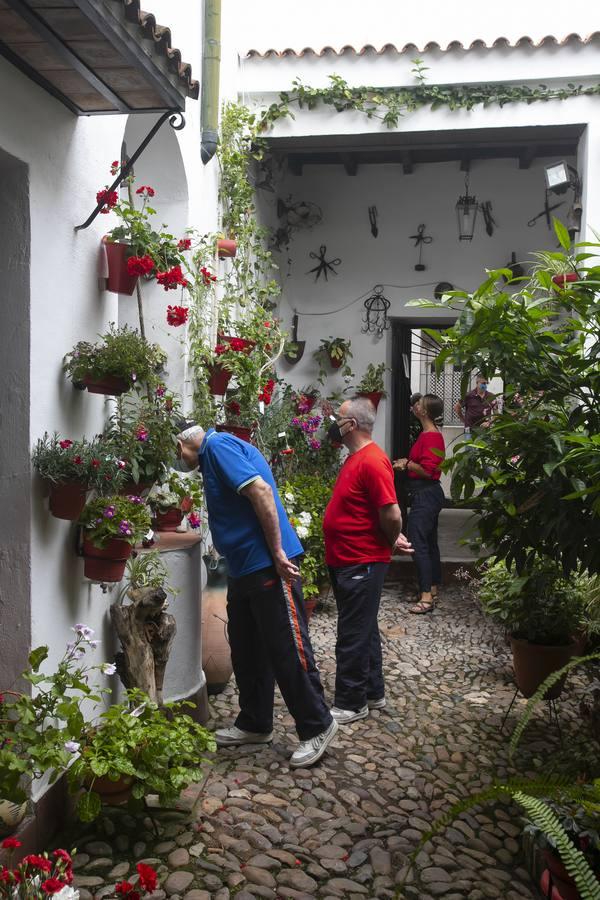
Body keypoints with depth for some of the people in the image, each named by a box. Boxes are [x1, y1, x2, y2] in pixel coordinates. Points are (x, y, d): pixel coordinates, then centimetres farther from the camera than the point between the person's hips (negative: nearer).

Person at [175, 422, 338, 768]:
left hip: (268, 566, -10)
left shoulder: (218, 445, -12)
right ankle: (255, 724, 30)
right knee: (247, 650, 17)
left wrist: (277, 554, -23)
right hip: (244, 569, 10)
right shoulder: (215, 452, 18)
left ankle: (317, 726, 13)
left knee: (287, 650, -1)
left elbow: (261, 491, -23)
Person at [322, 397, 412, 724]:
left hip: (361, 564, -10)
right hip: (347, 562, 10)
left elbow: (392, 515, -25)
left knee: (353, 636, 0)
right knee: (363, 631, 19)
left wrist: (391, 541, -8)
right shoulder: (356, 457, 12)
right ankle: (373, 693, 31)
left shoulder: (371, 461, -21)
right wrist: (391, 539, 12)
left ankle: (351, 704, 12)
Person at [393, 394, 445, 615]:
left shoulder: (430, 436, -19)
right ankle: (433, 590, 25)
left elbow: (427, 470, -23)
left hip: (425, 495, -11)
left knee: (418, 543, -10)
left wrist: (407, 463, -11)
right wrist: (406, 464, 9)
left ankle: (426, 598, -9)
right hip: (429, 494, 11)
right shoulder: (432, 434, 13)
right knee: (429, 543, 16)